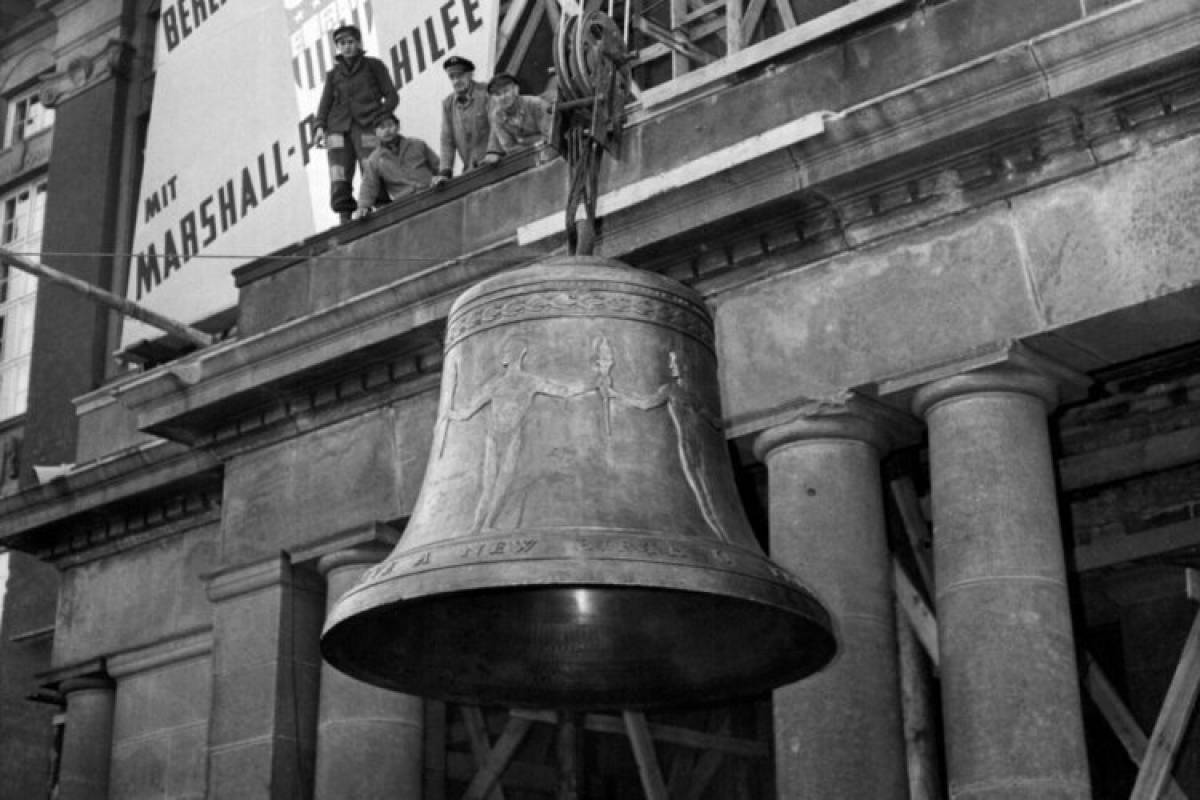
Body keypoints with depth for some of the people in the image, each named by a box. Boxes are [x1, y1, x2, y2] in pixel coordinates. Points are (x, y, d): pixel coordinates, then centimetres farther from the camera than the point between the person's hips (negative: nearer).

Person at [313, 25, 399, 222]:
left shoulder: (373, 66, 13)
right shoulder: (333, 74, 21)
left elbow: (392, 95, 8)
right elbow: (325, 103, 16)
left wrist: (380, 117, -9)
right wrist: (319, 127, -3)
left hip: (366, 127, -3)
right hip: (338, 130, 3)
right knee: (339, 180, -10)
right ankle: (345, 222, -12)